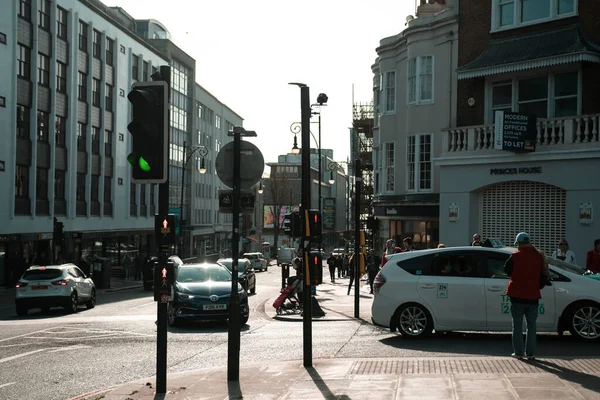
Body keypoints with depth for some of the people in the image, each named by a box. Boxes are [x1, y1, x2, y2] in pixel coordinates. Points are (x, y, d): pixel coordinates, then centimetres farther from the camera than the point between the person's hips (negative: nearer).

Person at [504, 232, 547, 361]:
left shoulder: (515, 256, -9)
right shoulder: (538, 256, 1)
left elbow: (507, 270, 3)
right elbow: (543, 276, 7)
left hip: (517, 296, -3)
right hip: (533, 296, 3)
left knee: (517, 325, 4)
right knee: (531, 325, 10)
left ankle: (518, 352, 3)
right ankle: (530, 352, 9)